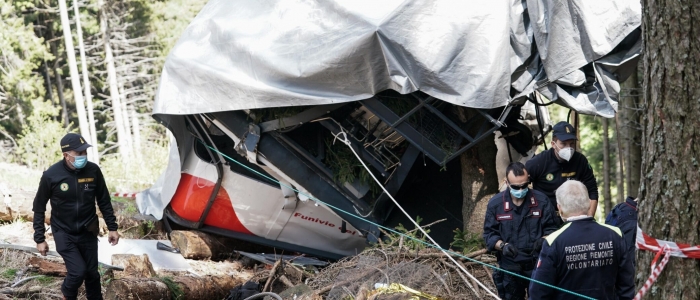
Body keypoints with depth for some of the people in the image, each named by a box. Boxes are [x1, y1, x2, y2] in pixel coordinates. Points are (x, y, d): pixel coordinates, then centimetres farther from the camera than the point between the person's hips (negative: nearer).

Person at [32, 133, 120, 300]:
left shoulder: (93, 170, -12)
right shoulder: (51, 175, -19)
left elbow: (104, 201, 3)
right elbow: (39, 208, -7)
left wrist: (112, 228, 3)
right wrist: (39, 239, -6)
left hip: (88, 232, 3)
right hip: (64, 233, -3)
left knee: (92, 272, 10)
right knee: (78, 271, -13)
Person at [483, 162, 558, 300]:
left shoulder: (541, 200, -4)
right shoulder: (495, 203, -3)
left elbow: (551, 228, 1)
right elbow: (489, 233, 0)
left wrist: (544, 240, -20)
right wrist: (502, 245, -19)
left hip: (537, 264, -1)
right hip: (509, 267, 1)